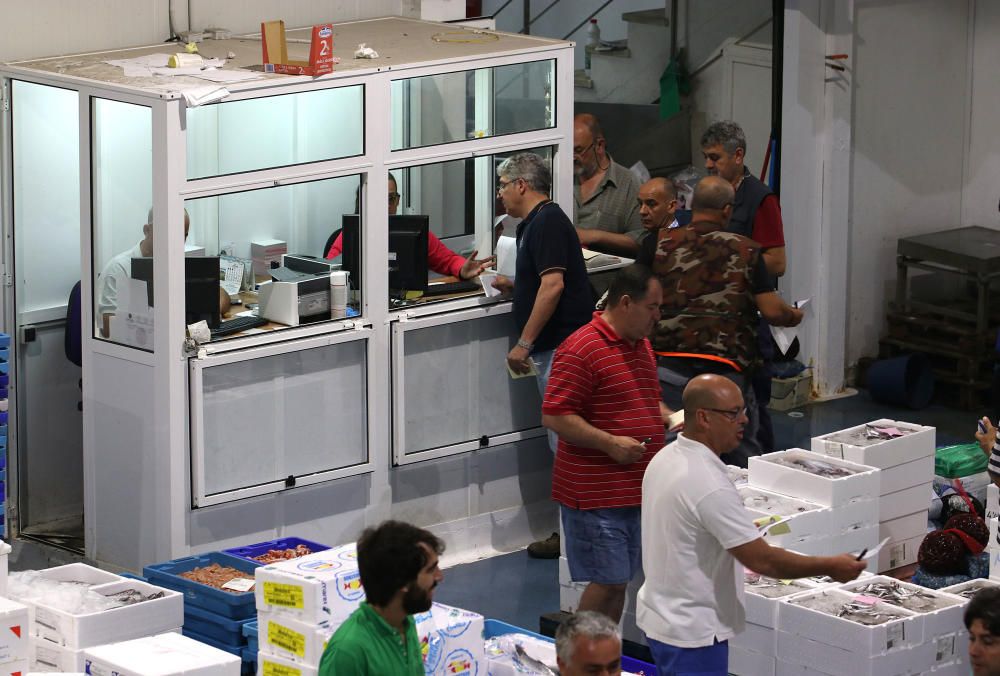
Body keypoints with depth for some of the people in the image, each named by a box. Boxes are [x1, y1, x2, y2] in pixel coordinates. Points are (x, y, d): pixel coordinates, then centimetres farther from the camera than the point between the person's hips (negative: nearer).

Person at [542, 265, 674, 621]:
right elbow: (554, 416, -18)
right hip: (596, 494, -9)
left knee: (618, 581, 12)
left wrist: (670, 418, 8)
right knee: (608, 582, -9)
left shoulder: (641, 344, 15)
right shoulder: (581, 349, -15)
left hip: (636, 485, 9)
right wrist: (609, 443, -23)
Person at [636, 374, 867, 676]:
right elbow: (762, 560, -25)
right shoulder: (709, 485, -27)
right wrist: (830, 567, -15)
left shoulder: (665, 458, 3)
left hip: (660, 615, 10)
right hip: (692, 633, -10)